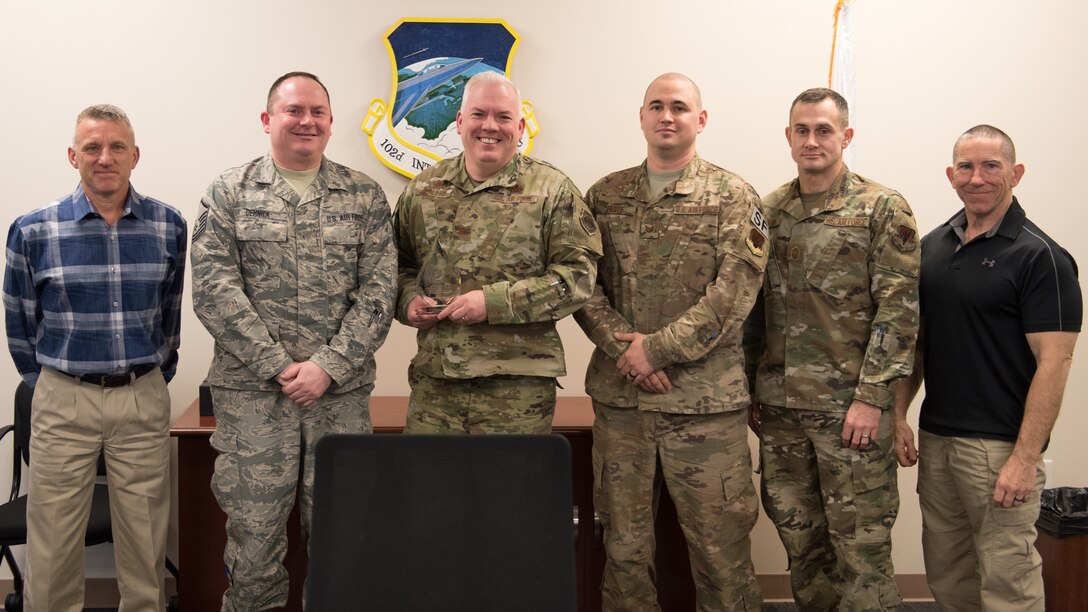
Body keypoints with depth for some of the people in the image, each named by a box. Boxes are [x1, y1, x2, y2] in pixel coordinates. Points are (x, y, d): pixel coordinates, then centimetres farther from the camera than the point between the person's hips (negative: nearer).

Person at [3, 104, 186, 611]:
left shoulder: (168, 226, 0)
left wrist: (154, 380, 12)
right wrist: (46, 385, 9)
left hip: (144, 400, 1)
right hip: (63, 401, -1)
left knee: (145, 539, 8)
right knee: (53, 541, 5)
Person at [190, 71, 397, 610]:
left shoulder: (364, 196, 7)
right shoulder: (230, 193, 5)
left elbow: (378, 290, 0)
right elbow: (213, 288, -4)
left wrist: (328, 366, -11)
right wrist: (277, 366, -11)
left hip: (342, 393, 1)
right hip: (251, 392, -1)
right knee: (253, 532, 3)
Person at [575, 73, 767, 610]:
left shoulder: (733, 197, 1)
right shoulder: (604, 196, 11)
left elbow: (735, 291, -9)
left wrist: (658, 349, -13)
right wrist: (624, 348, -11)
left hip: (706, 398, -3)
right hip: (617, 395, 3)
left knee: (719, 541, 3)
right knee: (623, 541, 11)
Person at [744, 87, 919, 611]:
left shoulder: (883, 209, -5)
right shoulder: (768, 211, 10)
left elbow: (899, 309, -10)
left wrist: (871, 396, -15)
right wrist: (751, 389, 9)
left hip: (849, 405, -5)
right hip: (779, 407, 5)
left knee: (861, 543, 2)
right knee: (798, 537, 14)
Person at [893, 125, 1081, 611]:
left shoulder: (1040, 257, -11)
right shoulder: (933, 246, 10)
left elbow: (1054, 362, -15)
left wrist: (1025, 458, -20)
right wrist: (898, 414, 7)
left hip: (1000, 445, -6)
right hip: (935, 438, 6)